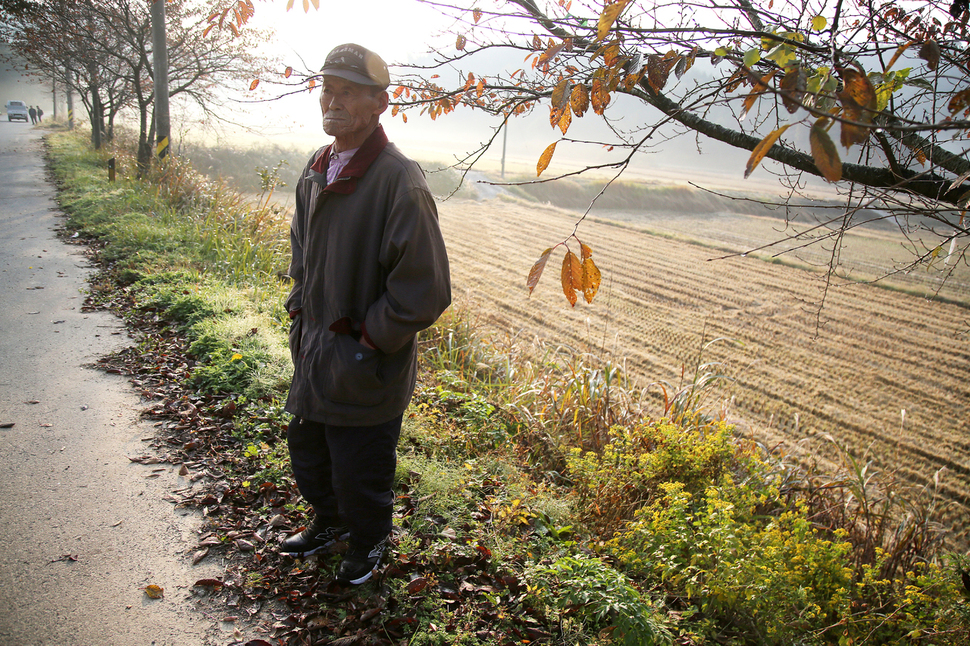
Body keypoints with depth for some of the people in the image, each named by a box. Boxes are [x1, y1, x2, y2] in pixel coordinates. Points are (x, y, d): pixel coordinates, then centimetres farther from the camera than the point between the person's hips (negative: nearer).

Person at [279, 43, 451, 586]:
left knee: (359, 472, 10)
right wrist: (302, 310, 13)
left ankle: (369, 542, 40)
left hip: (365, 371, -8)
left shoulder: (399, 181, -23)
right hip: (314, 355, 8)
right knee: (307, 451, 26)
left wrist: (367, 343, -17)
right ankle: (331, 523, 52)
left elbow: (426, 290, -24)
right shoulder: (317, 170, 4)